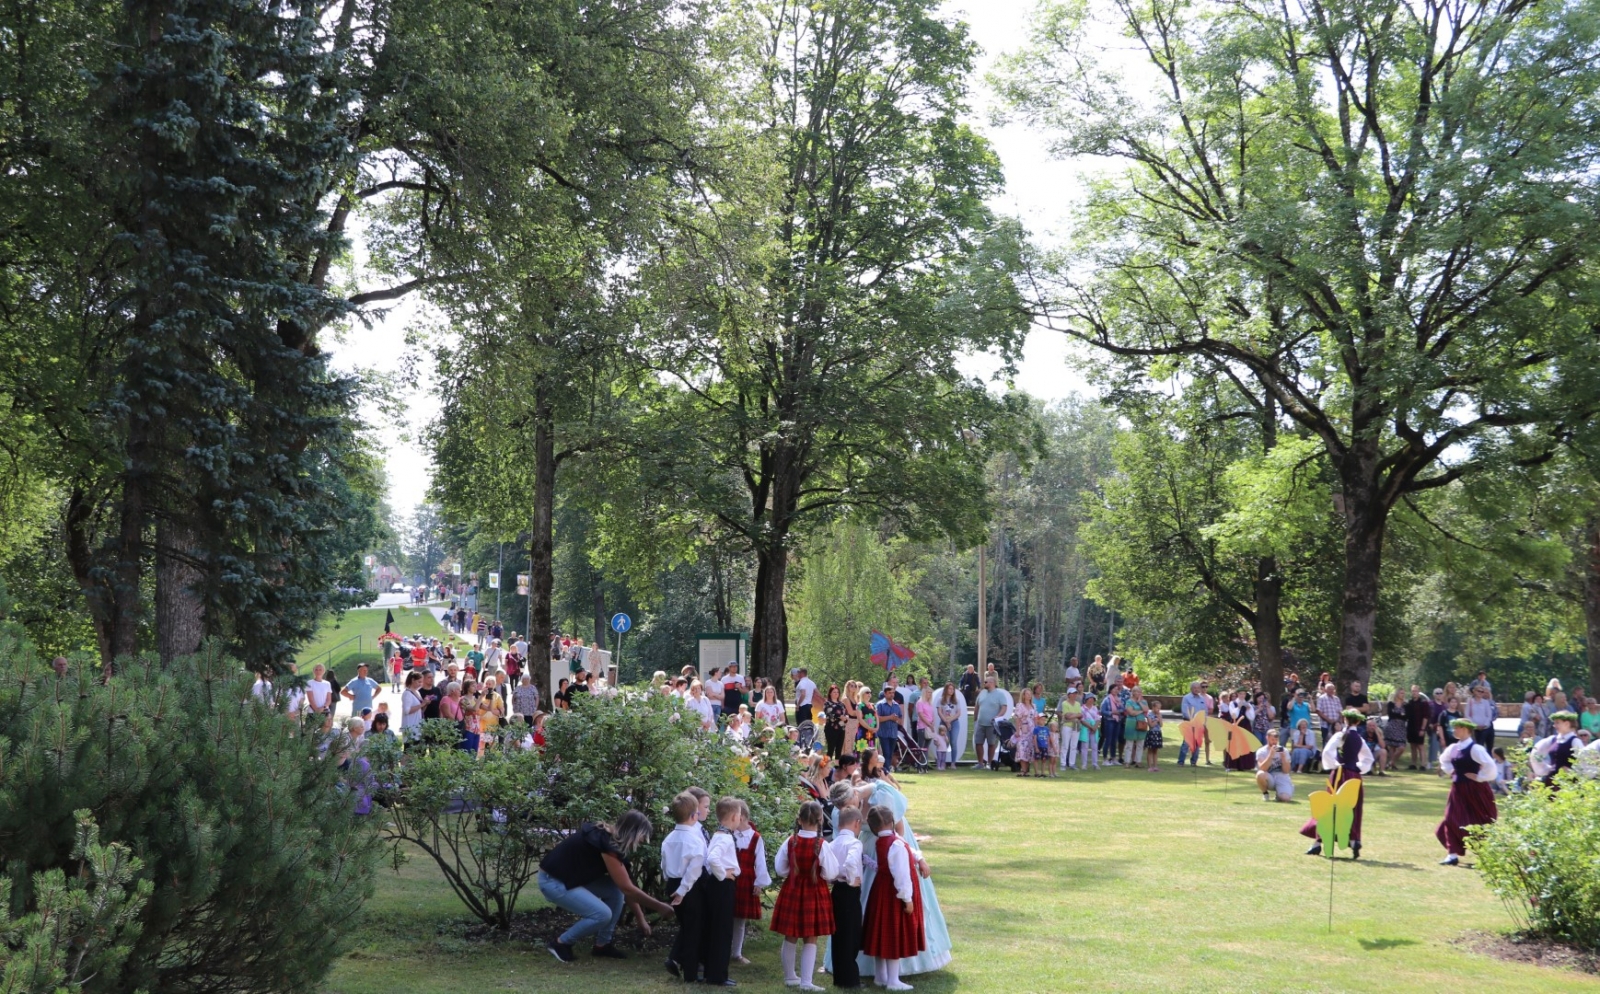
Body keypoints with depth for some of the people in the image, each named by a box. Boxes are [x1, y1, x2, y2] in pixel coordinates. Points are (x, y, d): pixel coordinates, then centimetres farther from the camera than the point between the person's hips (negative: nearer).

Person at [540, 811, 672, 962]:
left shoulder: (609, 838, 6)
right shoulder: (606, 844, -23)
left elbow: (625, 887, 12)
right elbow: (627, 889, -19)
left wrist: (641, 918, 11)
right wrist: (659, 907, -10)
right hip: (553, 882, -10)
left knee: (615, 890, 2)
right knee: (603, 914, -17)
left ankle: (602, 945, 10)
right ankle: (560, 944, 1)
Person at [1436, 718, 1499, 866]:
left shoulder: (1474, 748, -18)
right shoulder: (1455, 748, 7)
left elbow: (1490, 766, -27)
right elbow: (1444, 759, 28)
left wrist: (1478, 777, -18)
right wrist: (1450, 772, 13)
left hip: (1474, 790, -8)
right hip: (1459, 789, 8)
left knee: (1480, 822, 3)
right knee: (1453, 820, 1)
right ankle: (1453, 854, 3)